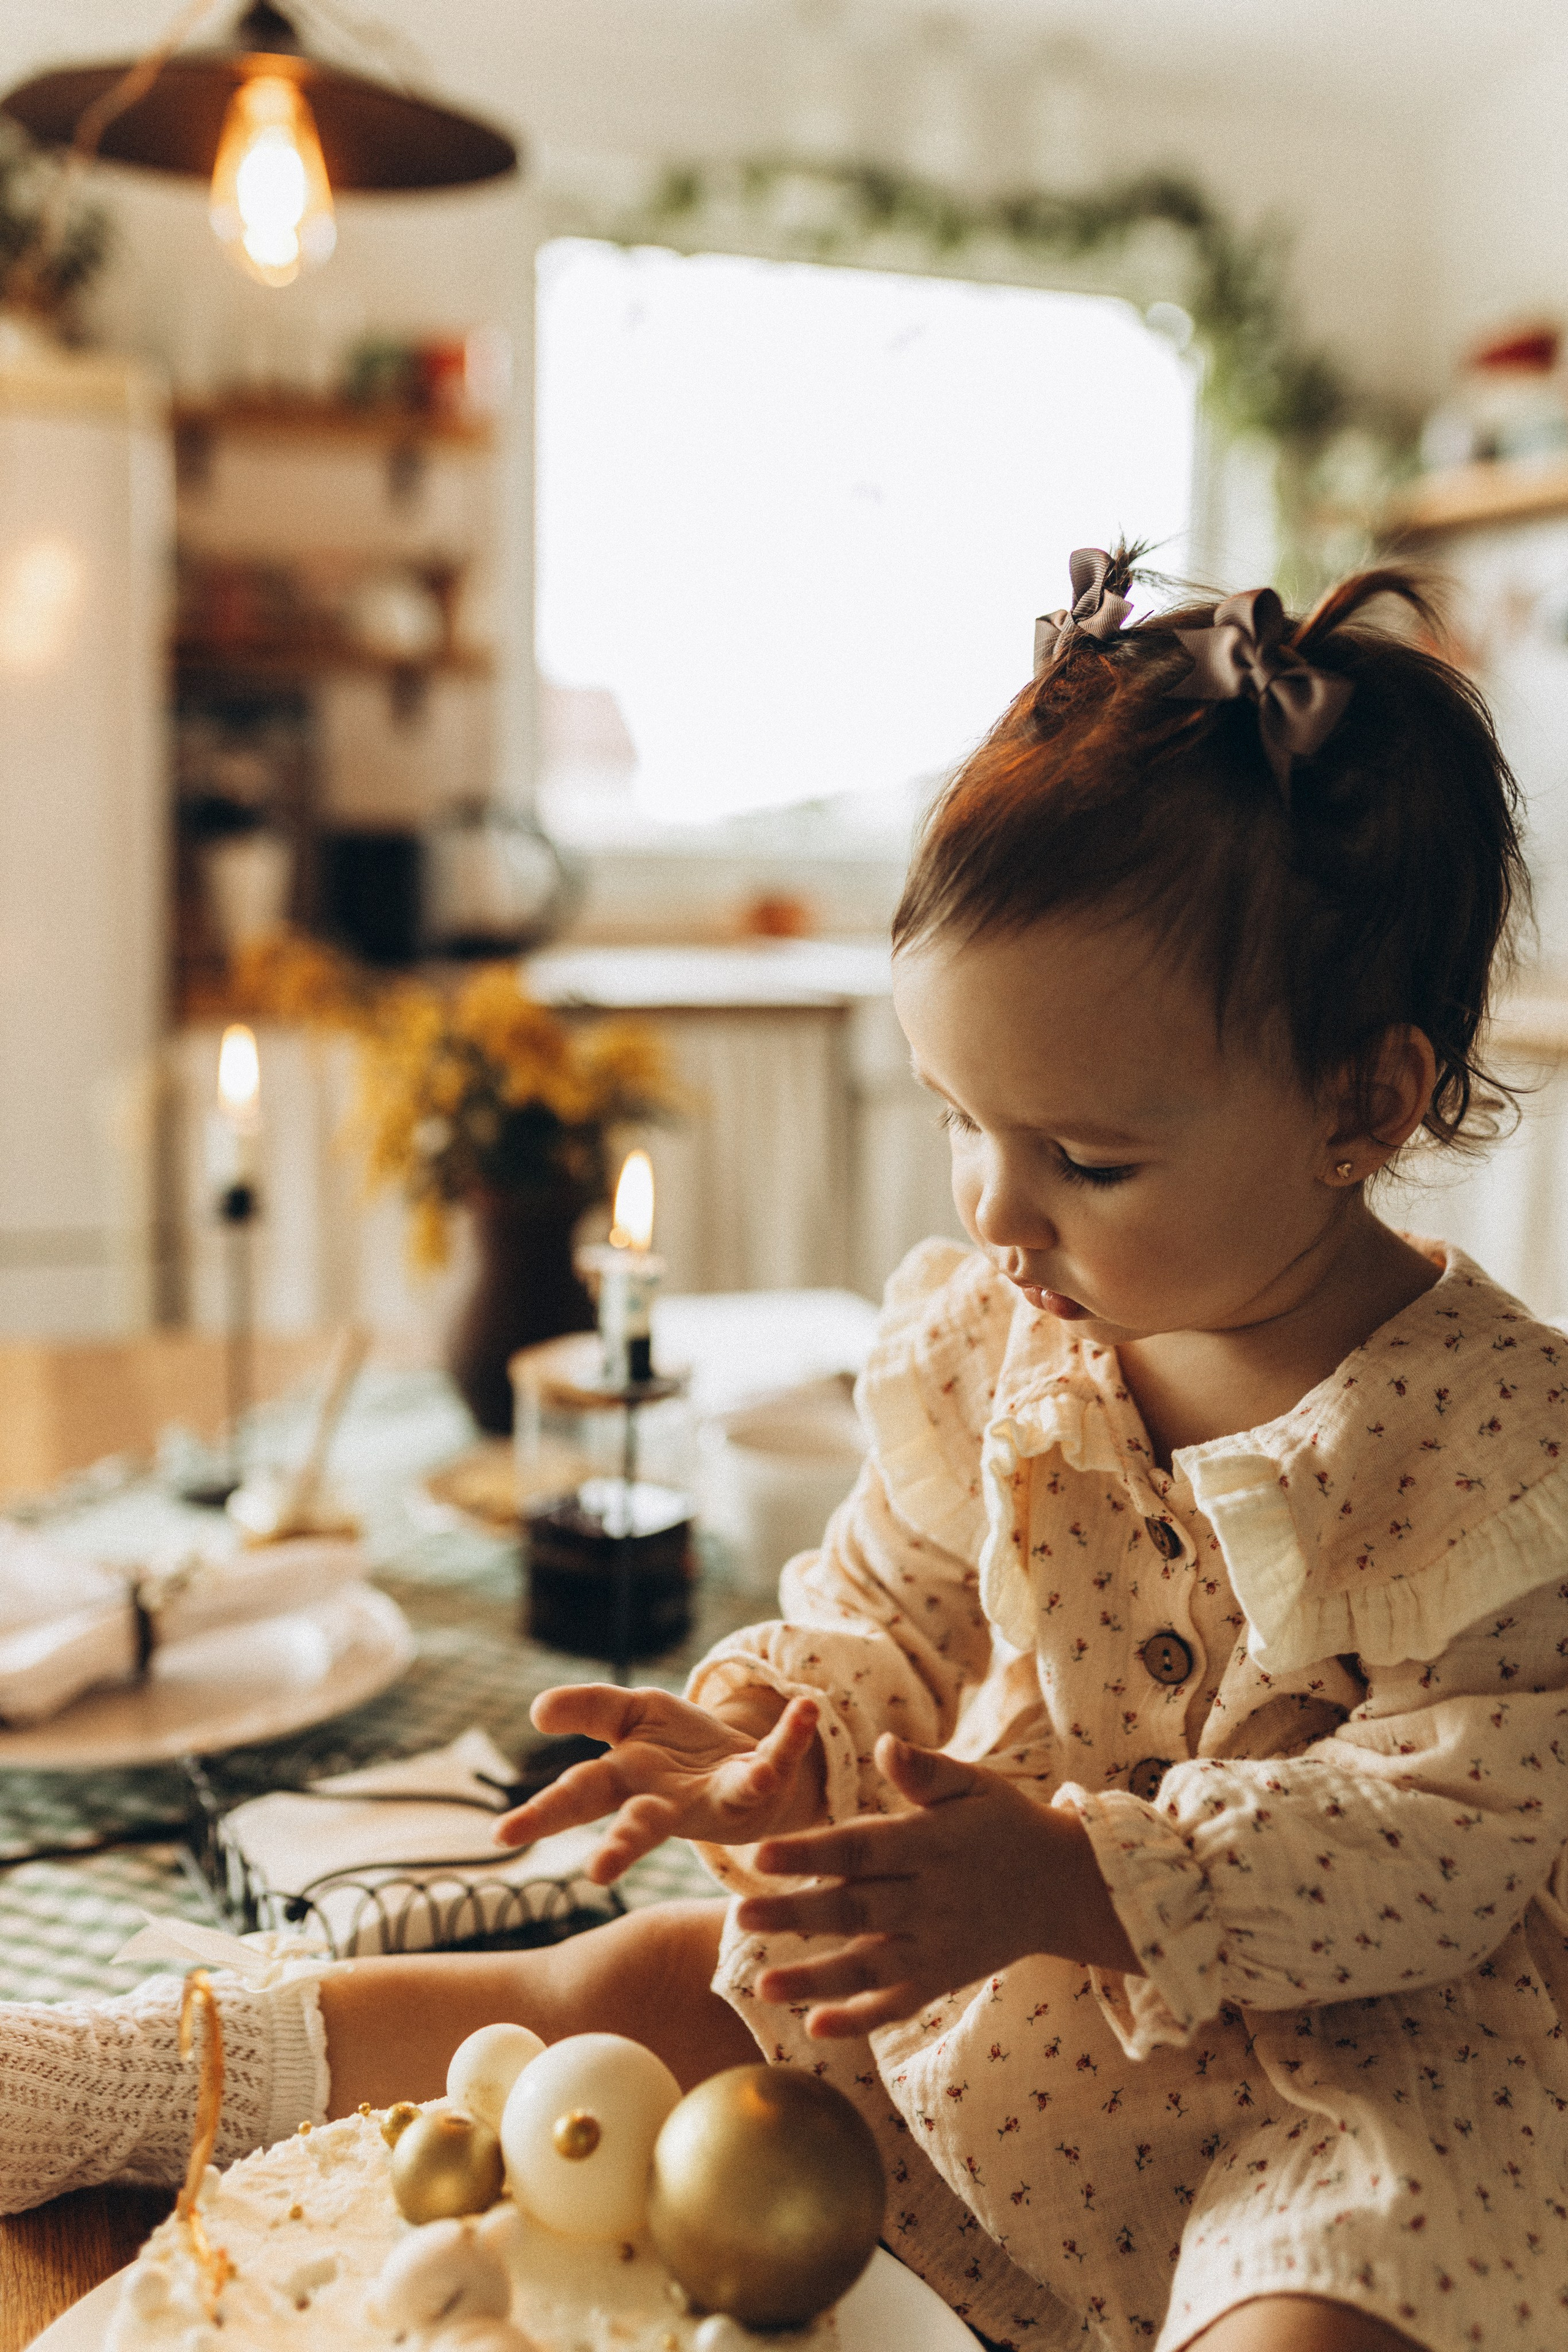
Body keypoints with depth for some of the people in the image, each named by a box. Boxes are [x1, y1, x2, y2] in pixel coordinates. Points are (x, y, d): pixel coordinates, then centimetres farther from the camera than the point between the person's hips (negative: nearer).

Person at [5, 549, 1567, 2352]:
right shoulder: (980, 1335, -6)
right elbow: (892, 1611, 3)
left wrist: (1071, 1883, -34)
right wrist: (776, 1731, -20)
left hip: (1368, 2056, -3)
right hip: (997, 1941, 4)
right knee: (637, 1990, 0)